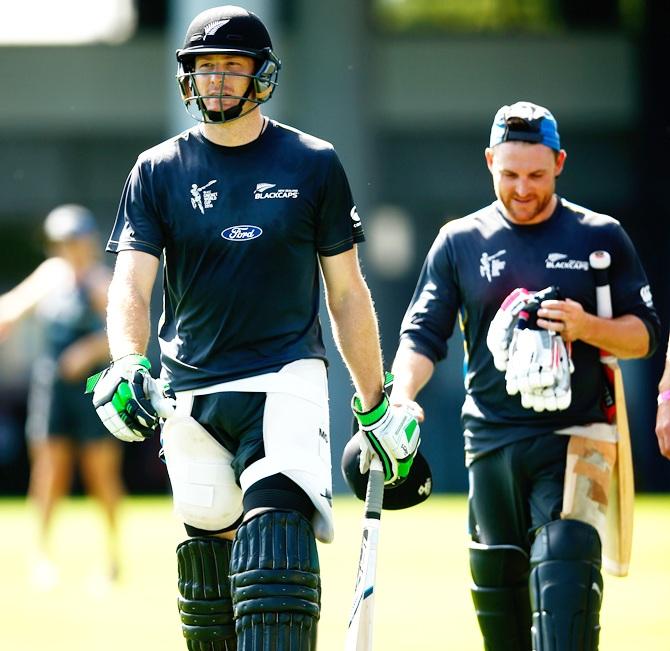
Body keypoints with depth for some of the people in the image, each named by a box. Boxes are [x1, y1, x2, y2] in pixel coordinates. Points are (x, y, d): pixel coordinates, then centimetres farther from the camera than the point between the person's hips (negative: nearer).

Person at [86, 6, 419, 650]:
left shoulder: (313, 164, 5)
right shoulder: (157, 172, 6)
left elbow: (346, 295, 10)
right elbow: (130, 286, -3)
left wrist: (377, 409, 10)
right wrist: (126, 367, -24)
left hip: (286, 377, -2)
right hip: (189, 390, 2)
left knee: (277, 527, -21)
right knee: (210, 548, 4)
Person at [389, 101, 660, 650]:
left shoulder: (601, 237, 5)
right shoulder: (460, 242, 9)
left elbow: (645, 335, 6)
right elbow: (423, 334, 6)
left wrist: (587, 327, -14)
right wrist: (402, 396, -13)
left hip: (577, 436, -3)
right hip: (491, 440, 3)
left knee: (564, 574, -19)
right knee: (496, 583, 7)